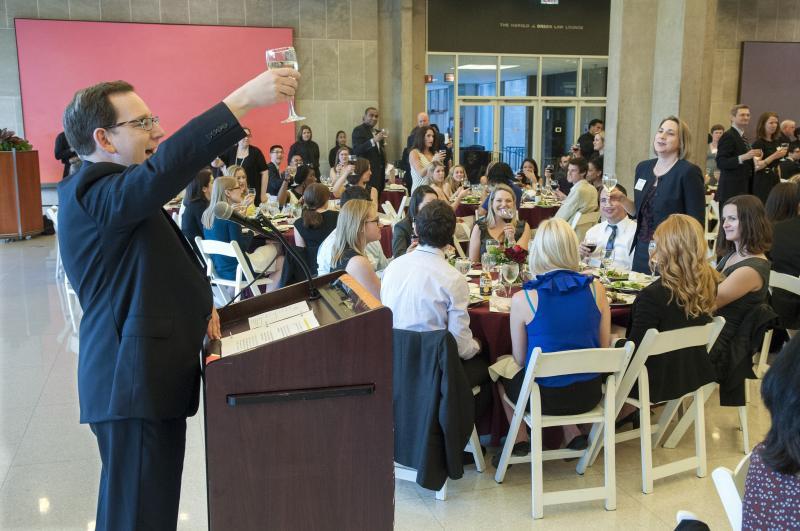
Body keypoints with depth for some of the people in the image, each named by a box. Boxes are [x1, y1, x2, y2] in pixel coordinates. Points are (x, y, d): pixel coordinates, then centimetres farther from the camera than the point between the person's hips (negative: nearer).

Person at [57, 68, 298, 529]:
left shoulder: (107, 191, 18)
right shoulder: (94, 190, -16)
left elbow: (152, 269, 24)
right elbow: (165, 168, -35)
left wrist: (197, 301, 5)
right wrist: (244, 99, -37)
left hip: (148, 375, 11)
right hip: (134, 382, -11)